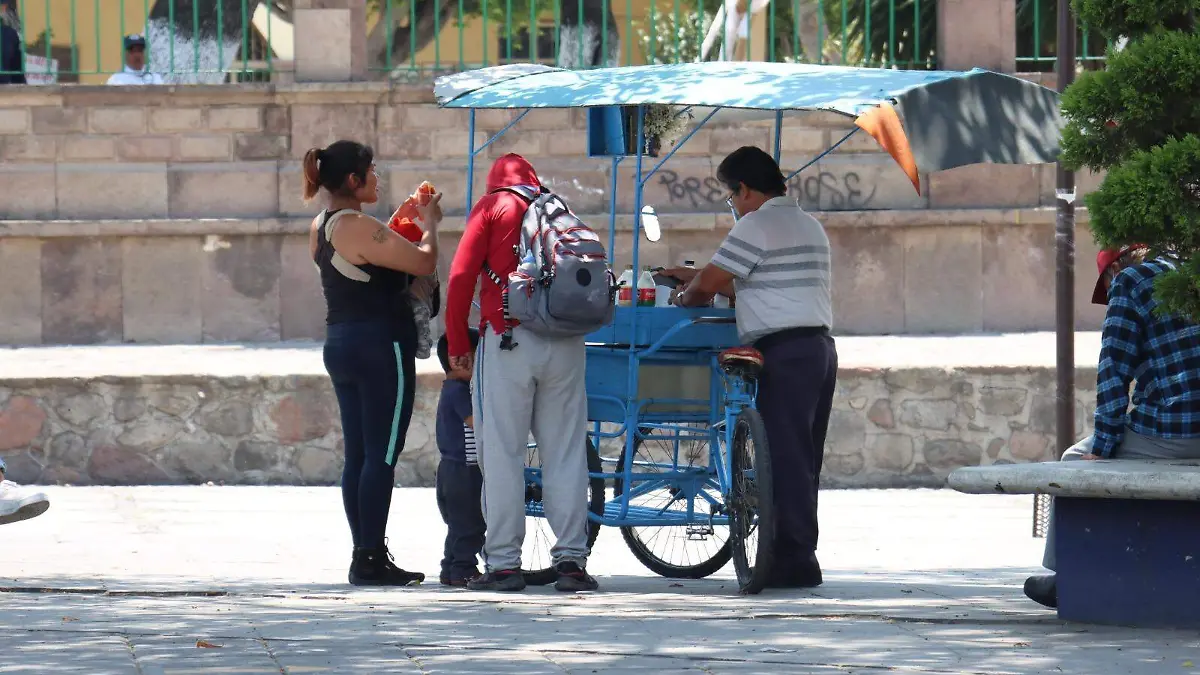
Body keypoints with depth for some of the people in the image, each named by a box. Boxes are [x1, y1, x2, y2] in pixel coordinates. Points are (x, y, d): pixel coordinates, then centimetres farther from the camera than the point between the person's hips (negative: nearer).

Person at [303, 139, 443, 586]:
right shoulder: (357, 228, -18)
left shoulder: (321, 228, 10)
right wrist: (430, 223, 1)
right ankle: (371, 560, -8)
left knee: (358, 456, 10)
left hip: (340, 345, 10)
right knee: (381, 457, -7)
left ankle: (366, 554, 12)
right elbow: (423, 263, -17)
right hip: (380, 348, -10)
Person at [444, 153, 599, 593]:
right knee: (566, 454, 5)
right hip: (566, 342, 4)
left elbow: (461, 276, -2)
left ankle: (504, 563, -3)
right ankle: (571, 560, 0)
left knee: (501, 455, -1)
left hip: (508, 340, -3)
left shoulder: (493, 207, 6)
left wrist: (457, 345, 3)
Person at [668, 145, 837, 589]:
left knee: (784, 456, -8)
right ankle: (801, 558, 12)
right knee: (804, 459, 11)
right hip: (820, 345, 9)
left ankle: (795, 558, -10)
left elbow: (708, 284, -9)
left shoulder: (756, 226, -8)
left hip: (784, 350, -9)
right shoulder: (809, 225, 22)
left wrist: (684, 299, 13)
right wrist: (697, 278, 30)